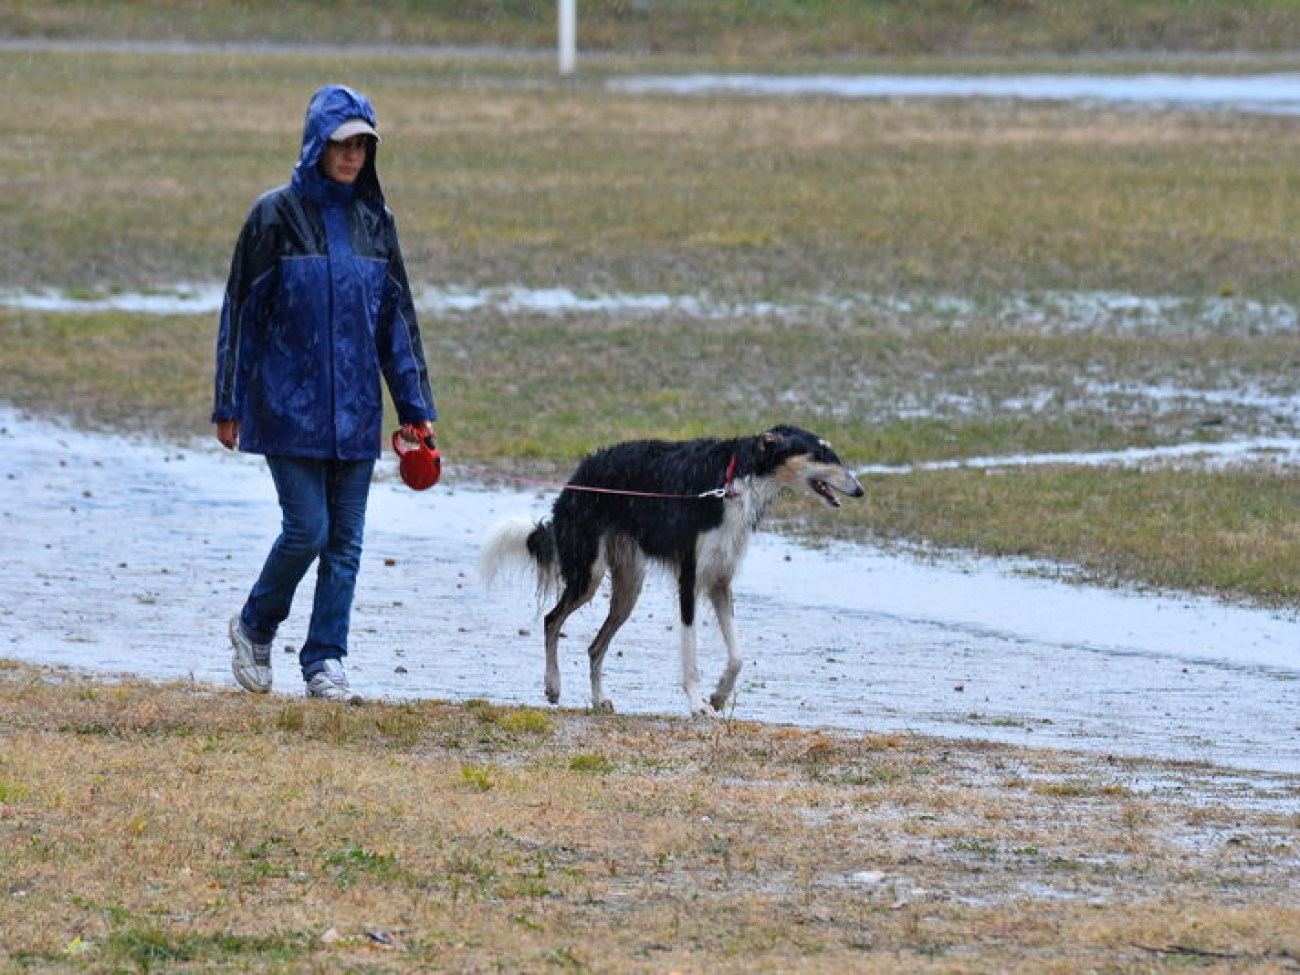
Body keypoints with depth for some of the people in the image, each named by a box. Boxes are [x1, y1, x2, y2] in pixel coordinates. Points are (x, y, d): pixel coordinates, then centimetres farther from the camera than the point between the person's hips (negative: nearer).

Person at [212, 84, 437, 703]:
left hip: (356, 409, 4)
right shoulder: (277, 215, -4)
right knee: (307, 529, -9)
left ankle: (325, 664, 9)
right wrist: (229, 405, -5)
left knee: (346, 540, 3)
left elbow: (397, 317, 12)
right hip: (290, 406, -4)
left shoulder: (374, 221, 8)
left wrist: (416, 407, 8)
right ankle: (254, 628, 16)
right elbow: (242, 310, -3)